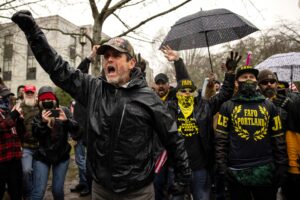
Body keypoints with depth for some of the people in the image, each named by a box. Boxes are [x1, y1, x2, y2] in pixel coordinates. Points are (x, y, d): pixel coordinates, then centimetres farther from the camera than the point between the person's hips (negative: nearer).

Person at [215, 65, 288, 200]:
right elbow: (220, 139, -3)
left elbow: (278, 138, 7)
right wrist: (222, 166, -9)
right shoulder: (227, 107, 0)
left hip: (265, 170, 2)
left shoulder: (269, 106, 7)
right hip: (236, 171, -1)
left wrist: (281, 166, 1)